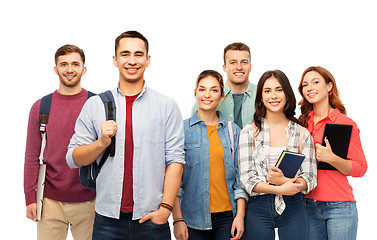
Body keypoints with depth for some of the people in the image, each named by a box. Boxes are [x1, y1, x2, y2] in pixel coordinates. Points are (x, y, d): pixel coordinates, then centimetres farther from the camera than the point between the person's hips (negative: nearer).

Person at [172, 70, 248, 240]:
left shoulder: (233, 131, 8)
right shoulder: (182, 129, 0)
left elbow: (240, 176, 8)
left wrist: (240, 215, -1)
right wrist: (177, 219, -8)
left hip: (227, 215, 2)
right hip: (193, 218, -2)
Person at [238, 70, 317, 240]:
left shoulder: (302, 134, 6)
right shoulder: (249, 133, 3)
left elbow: (310, 179, 1)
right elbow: (246, 178, -5)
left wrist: (284, 180, -18)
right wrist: (280, 189, -19)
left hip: (293, 208, 1)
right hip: (258, 210, -1)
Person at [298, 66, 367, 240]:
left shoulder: (346, 124, -5)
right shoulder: (302, 123, 8)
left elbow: (360, 169, -8)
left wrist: (331, 158, -23)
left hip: (339, 206, -4)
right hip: (309, 205, 4)